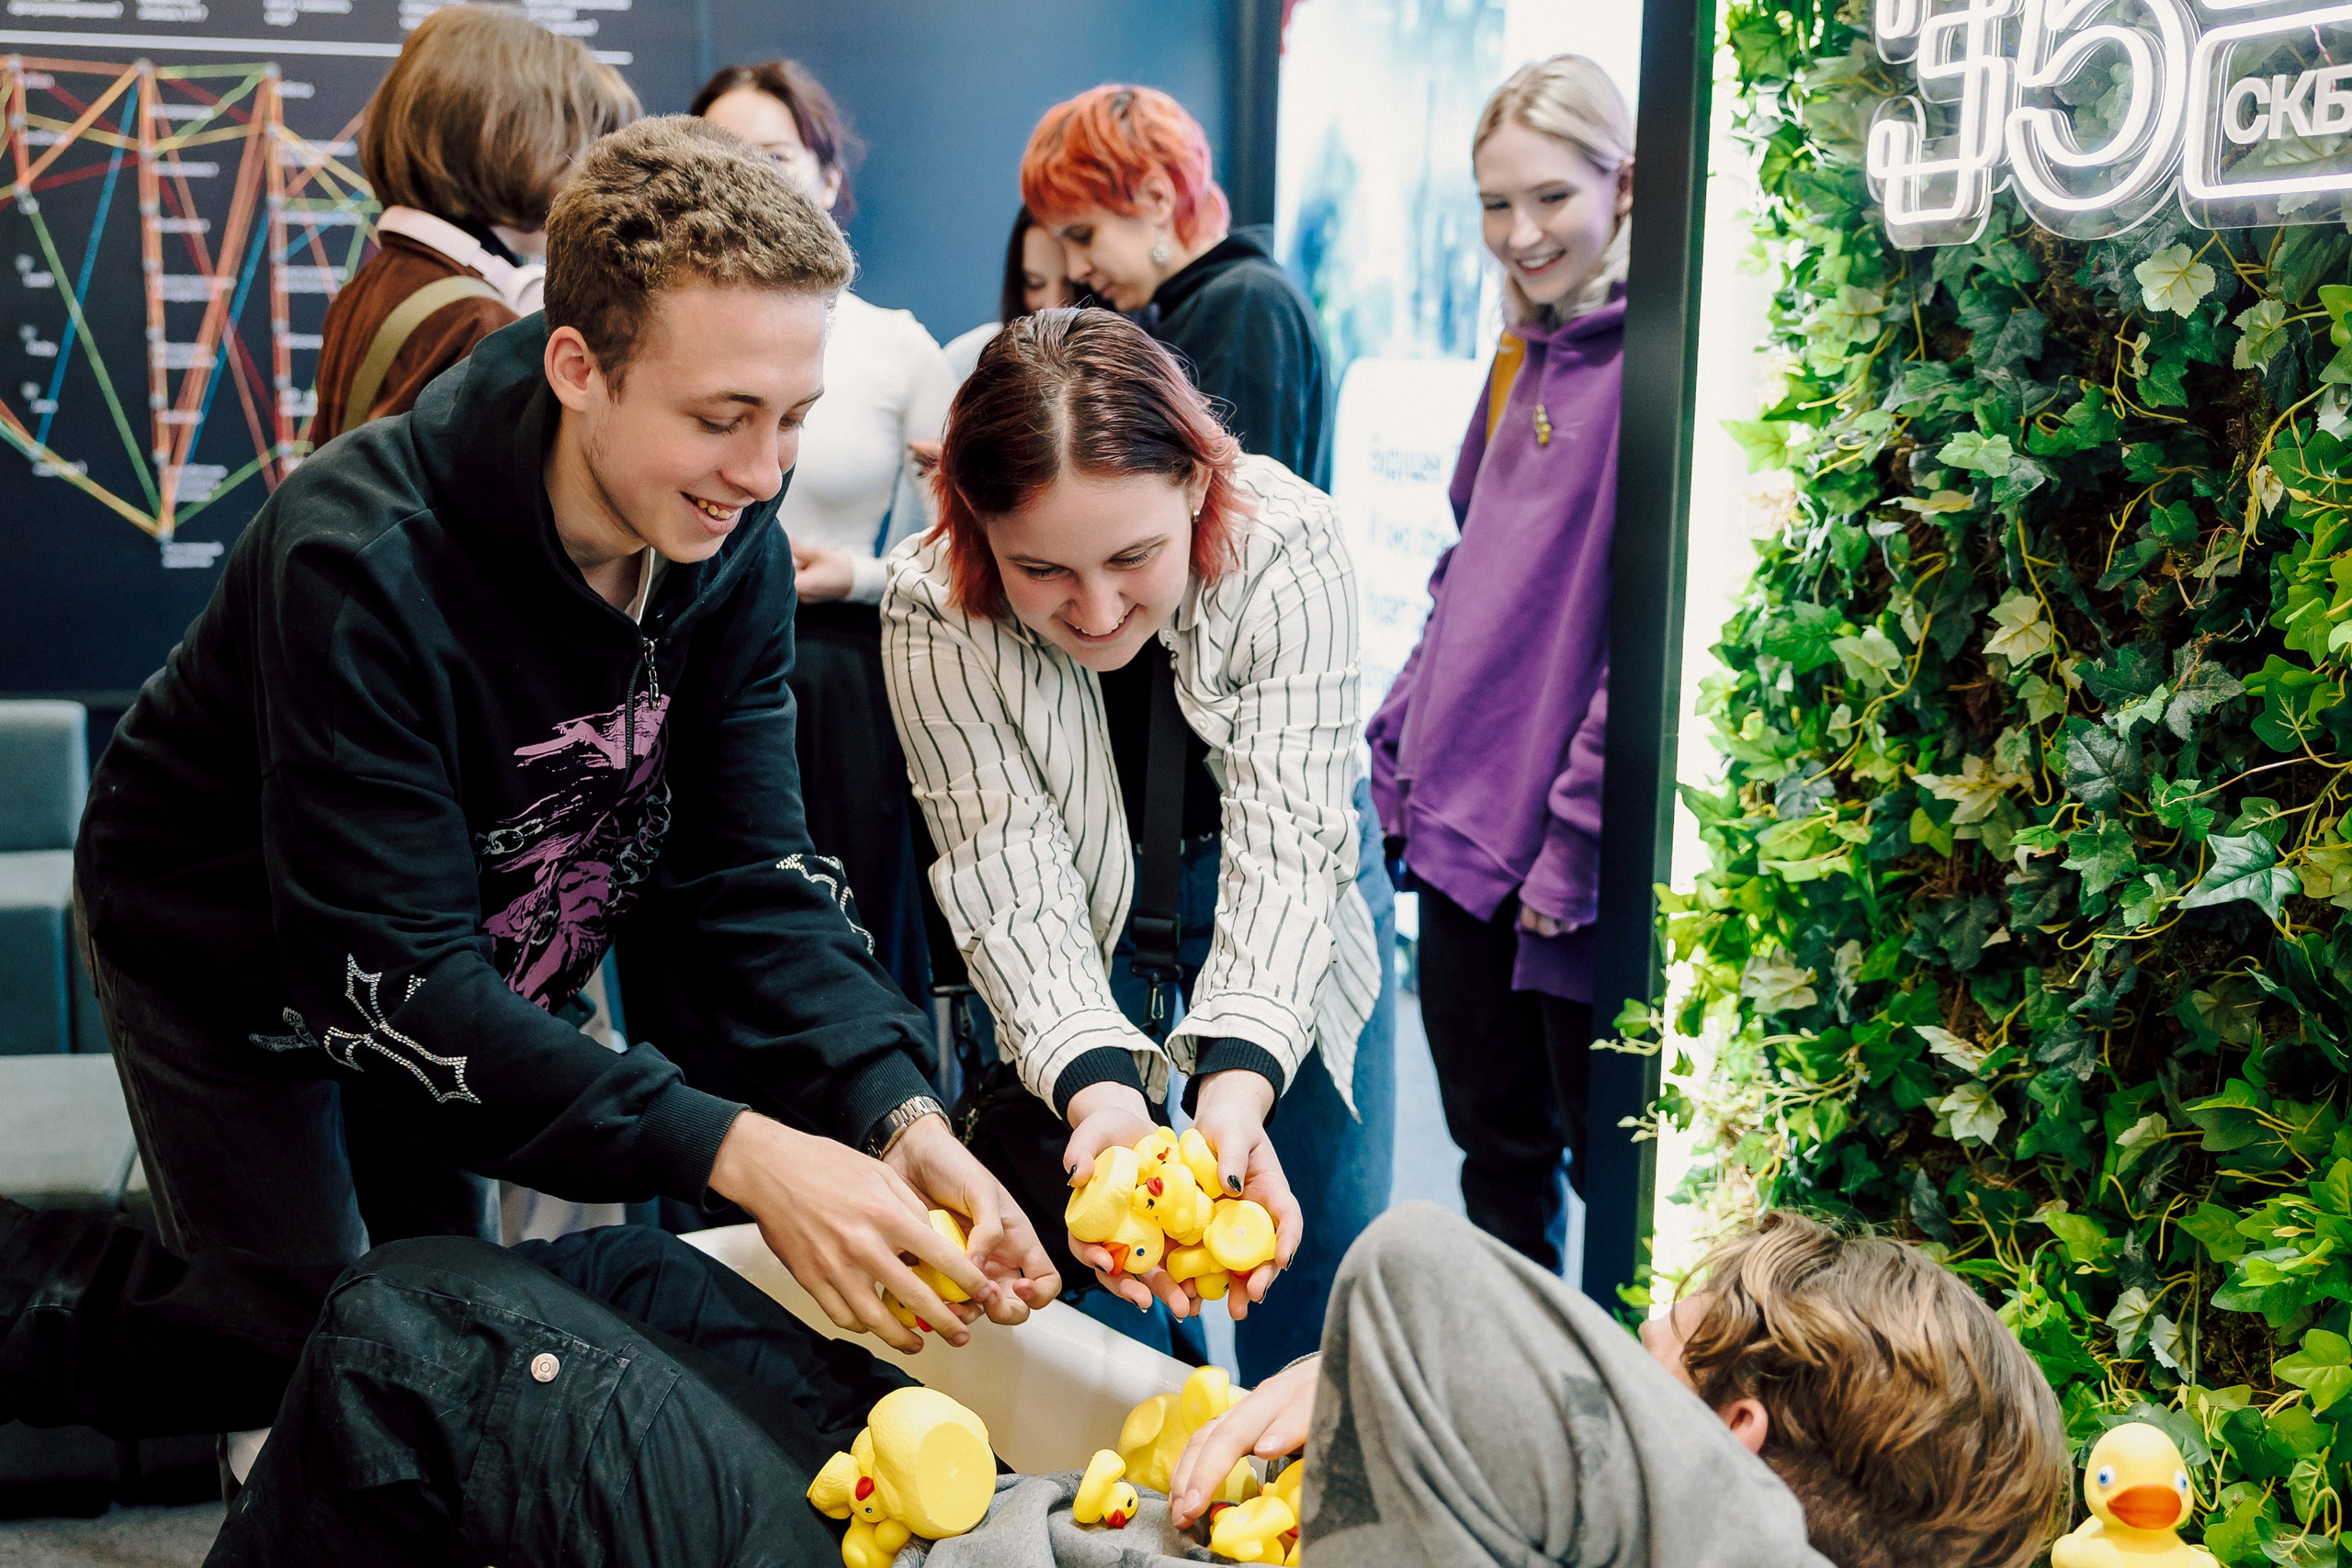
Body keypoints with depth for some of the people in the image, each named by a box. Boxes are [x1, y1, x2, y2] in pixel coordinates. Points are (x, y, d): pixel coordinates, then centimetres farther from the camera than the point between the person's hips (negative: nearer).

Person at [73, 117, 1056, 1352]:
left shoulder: (731, 549, -19)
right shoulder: (362, 565, -38)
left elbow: (747, 880, -19)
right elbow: (392, 981, -39)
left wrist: (898, 1115, -37)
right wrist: (732, 1152, -47)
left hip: (473, 970, 5)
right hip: (226, 963, -5)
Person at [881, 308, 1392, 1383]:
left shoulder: (1285, 546, -31)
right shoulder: (933, 617, -29)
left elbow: (1283, 845, -33)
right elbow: (1012, 891, -28)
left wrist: (1238, 1084, -47)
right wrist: (1096, 1087, -45)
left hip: (1283, 919, 1)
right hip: (1084, 924, 0)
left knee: (1320, 1256, 4)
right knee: (1102, 1284, -2)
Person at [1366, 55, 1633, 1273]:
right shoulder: (1526, 358, 14)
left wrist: (1579, 841, -18)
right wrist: (1405, 745, 12)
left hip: (1566, 852, -8)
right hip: (1462, 819, 8)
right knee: (1494, 1145, 19)